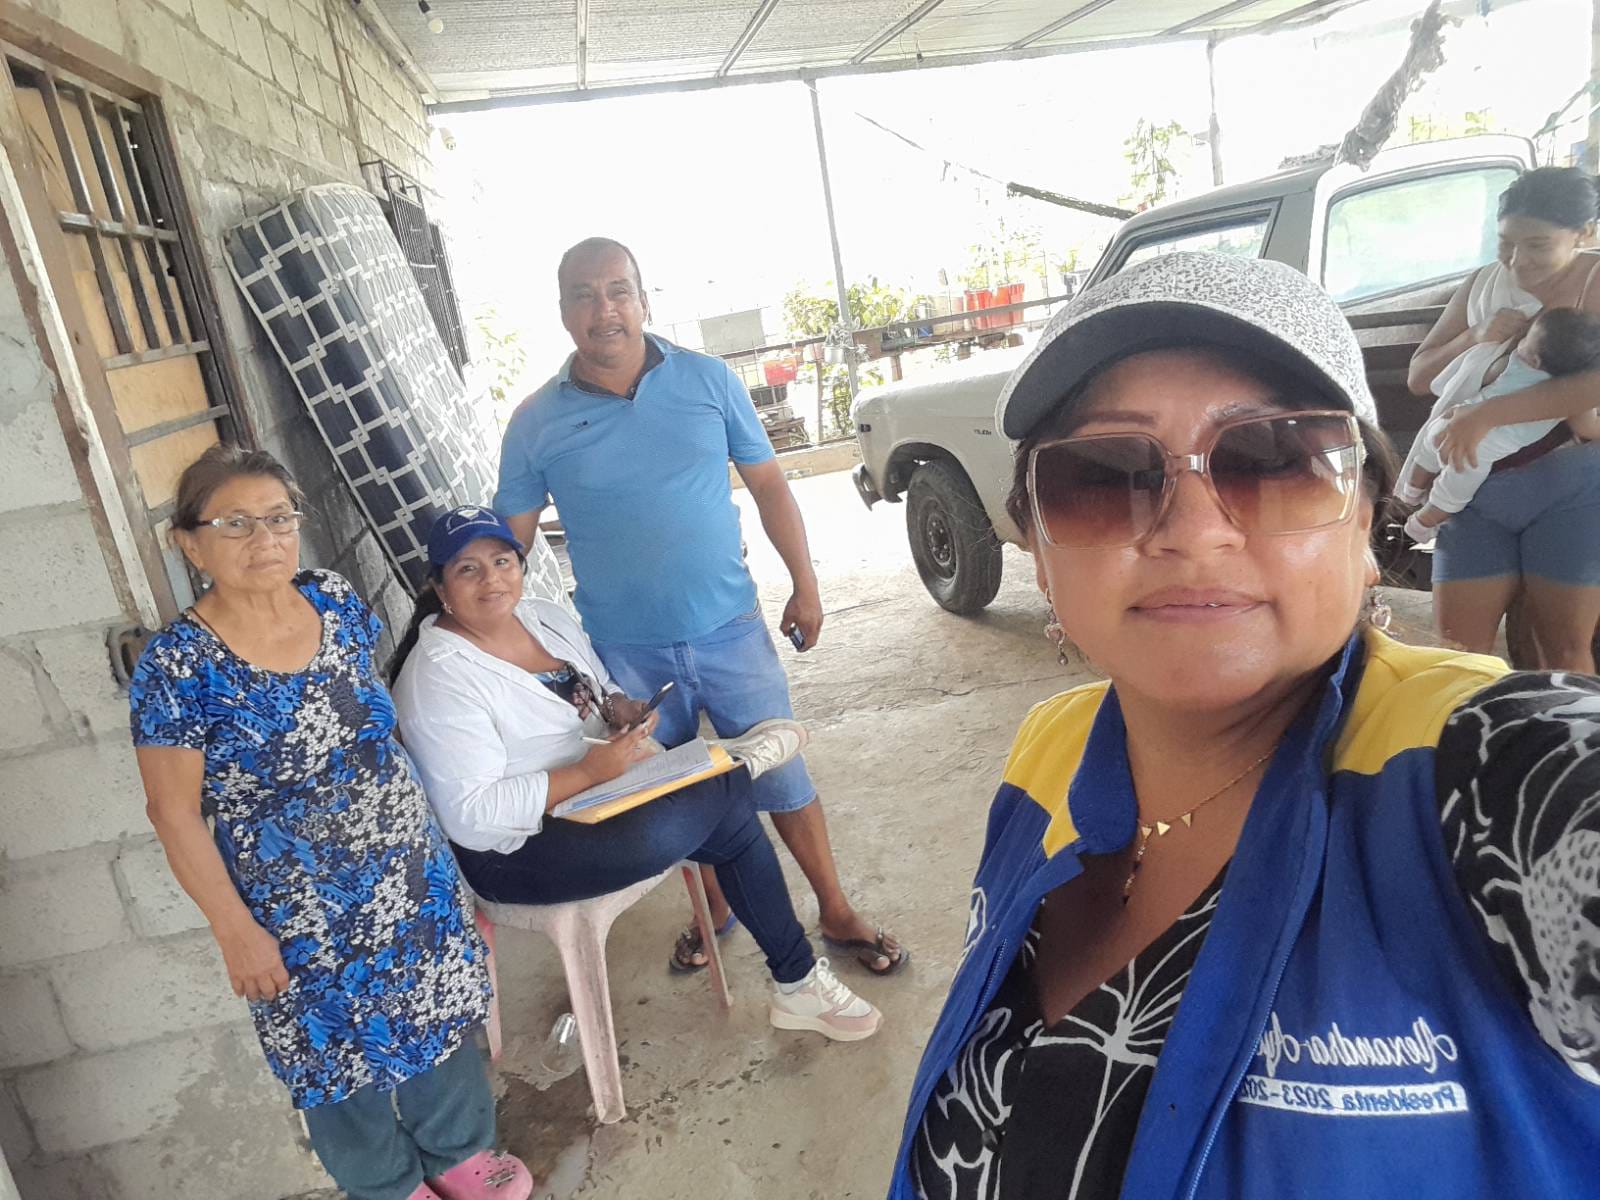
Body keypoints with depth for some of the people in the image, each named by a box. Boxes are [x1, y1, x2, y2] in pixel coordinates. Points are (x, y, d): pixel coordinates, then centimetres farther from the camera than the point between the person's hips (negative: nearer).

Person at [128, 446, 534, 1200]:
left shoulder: (338, 603, -7)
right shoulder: (177, 666, -21)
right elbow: (175, 813, -14)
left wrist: (411, 814, 12)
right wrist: (236, 930, -12)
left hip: (409, 867, 5)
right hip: (301, 909, -4)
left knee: (438, 1011, 20)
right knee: (343, 1048, 17)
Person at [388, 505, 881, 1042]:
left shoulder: (547, 617, 5)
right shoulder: (437, 680, -19)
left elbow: (599, 692, 18)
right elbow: (470, 816, -23)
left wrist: (621, 708, -7)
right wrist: (588, 772, -28)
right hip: (520, 848, -7)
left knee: (732, 816, -11)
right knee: (658, 833, -33)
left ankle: (798, 982, 5)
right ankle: (738, 762, -2)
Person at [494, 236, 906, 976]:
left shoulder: (709, 381, -4)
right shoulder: (536, 423, -4)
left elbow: (768, 483, 2)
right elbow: (507, 543, 1)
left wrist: (805, 584, 1)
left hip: (730, 628, 0)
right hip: (626, 653, 1)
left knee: (784, 777, 8)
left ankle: (837, 915, 27)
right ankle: (714, 908, 41)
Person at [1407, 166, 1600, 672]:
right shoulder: (1481, 285, 10)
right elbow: (1418, 377, 10)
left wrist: (1487, 414, -31)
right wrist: (1476, 338, -8)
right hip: (1478, 483, 4)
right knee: (1457, 640, 0)